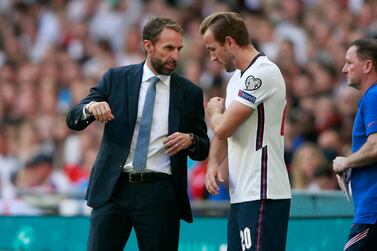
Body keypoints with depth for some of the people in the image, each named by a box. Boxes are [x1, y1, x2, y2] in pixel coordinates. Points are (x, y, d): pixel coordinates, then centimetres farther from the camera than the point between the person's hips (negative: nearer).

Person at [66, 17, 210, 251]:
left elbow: (203, 149, 12)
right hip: (114, 188, 0)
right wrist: (91, 107, -19)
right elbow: (74, 120, 4)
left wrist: (190, 140, -12)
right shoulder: (115, 78, 6)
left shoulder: (191, 93, 7)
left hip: (159, 194, 0)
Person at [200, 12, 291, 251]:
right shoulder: (238, 76, 18)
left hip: (263, 196, -10)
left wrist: (214, 112, 7)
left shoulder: (262, 73, -13)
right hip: (241, 194, 10)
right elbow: (224, 132, 22)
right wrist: (214, 164, 3)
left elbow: (224, 127, -16)